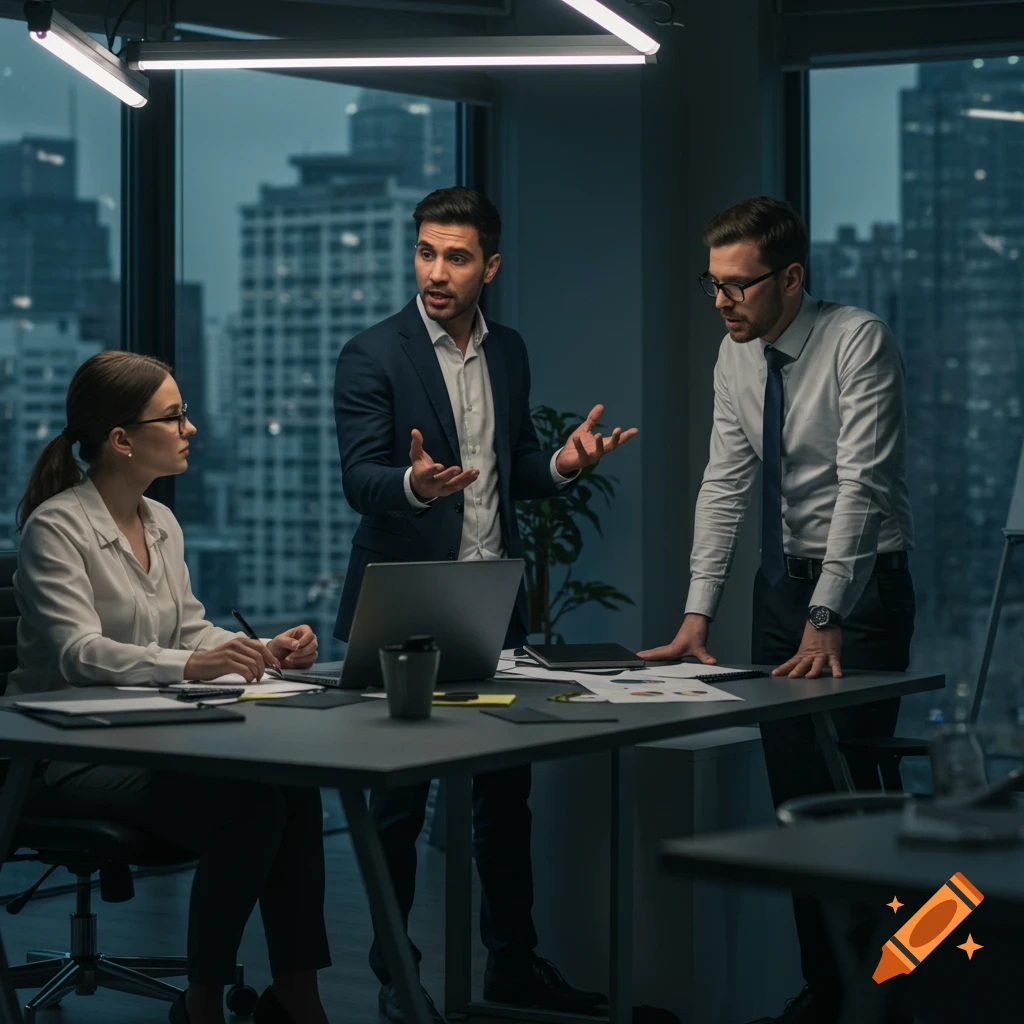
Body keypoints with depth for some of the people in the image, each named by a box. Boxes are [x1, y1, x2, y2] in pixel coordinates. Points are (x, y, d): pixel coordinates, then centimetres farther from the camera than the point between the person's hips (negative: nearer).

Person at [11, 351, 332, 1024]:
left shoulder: (163, 523, 14)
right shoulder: (56, 527, -10)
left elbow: (190, 629, 16)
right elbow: (77, 652, -23)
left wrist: (262, 650, -6)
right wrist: (187, 664, -38)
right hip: (72, 759, -7)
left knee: (294, 782, -21)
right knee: (248, 804, -28)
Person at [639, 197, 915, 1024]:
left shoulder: (859, 342, -17)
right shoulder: (737, 356, 4)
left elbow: (861, 485, -22)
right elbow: (725, 485, 3)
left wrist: (826, 620, -26)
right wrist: (698, 615, -5)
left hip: (861, 589, -7)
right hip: (781, 585, 7)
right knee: (793, 800, 8)